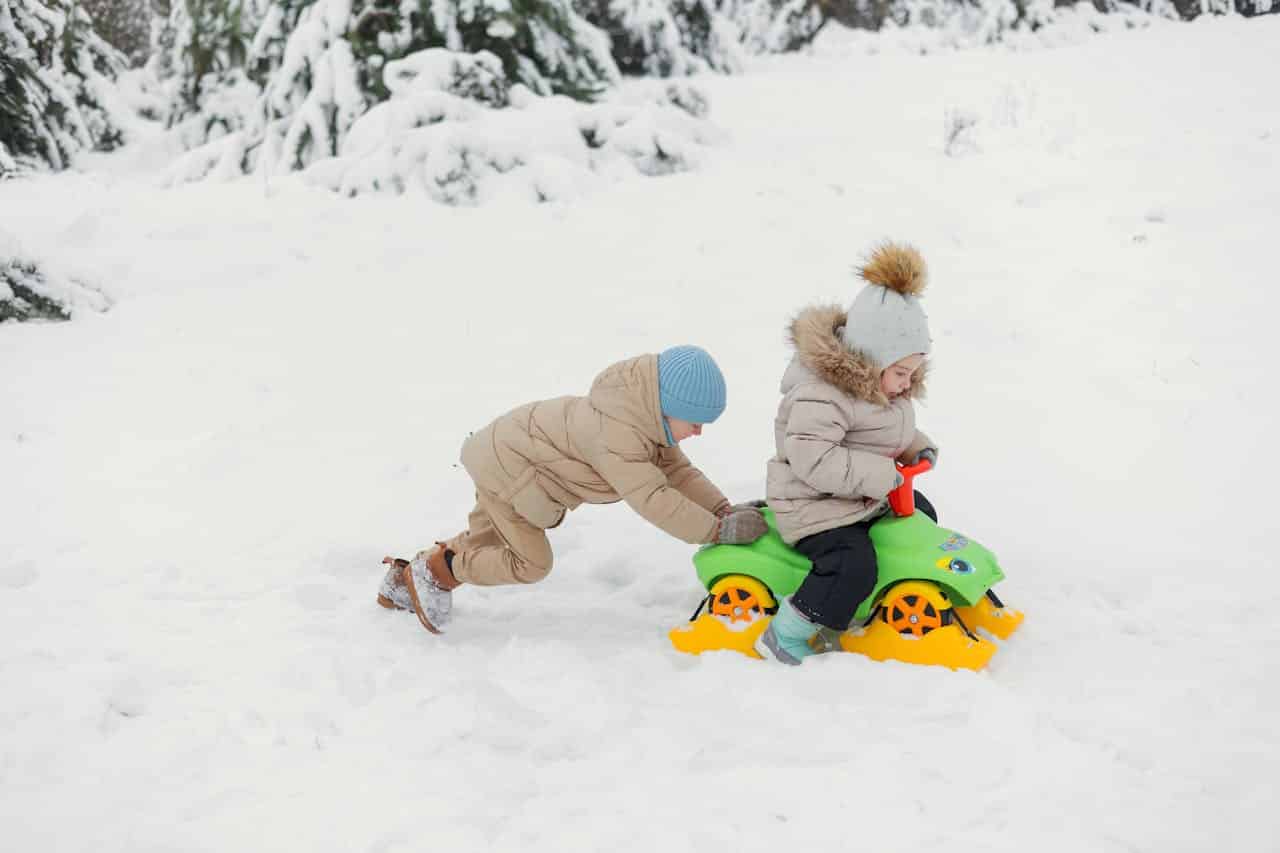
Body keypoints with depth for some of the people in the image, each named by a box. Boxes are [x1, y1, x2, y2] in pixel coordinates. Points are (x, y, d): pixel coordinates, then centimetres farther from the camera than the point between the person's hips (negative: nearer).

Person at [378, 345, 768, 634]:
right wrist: (718, 531, -39)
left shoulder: (646, 416, -8)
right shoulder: (616, 433, -39)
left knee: (484, 543, 23)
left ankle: (404, 582, 36)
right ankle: (434, 569, 8)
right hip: (506, 466, -10)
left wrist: (723, 509, -17)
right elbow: (652, 499, -42)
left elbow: (676, 470, -3)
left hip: (509, 454, 10)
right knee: (530, 562, -6)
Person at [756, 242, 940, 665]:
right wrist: (880, 475, -35)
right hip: (816, 506, -11)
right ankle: (783, 637, -17)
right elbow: (813, 459, -37)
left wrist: (916, 447, 3)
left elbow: (888, 431, 23)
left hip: (869, 497, 11)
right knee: (853, 566, -30)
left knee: (922, 516, 24)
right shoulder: (821, 394, -29)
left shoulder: (876, 386, 5)